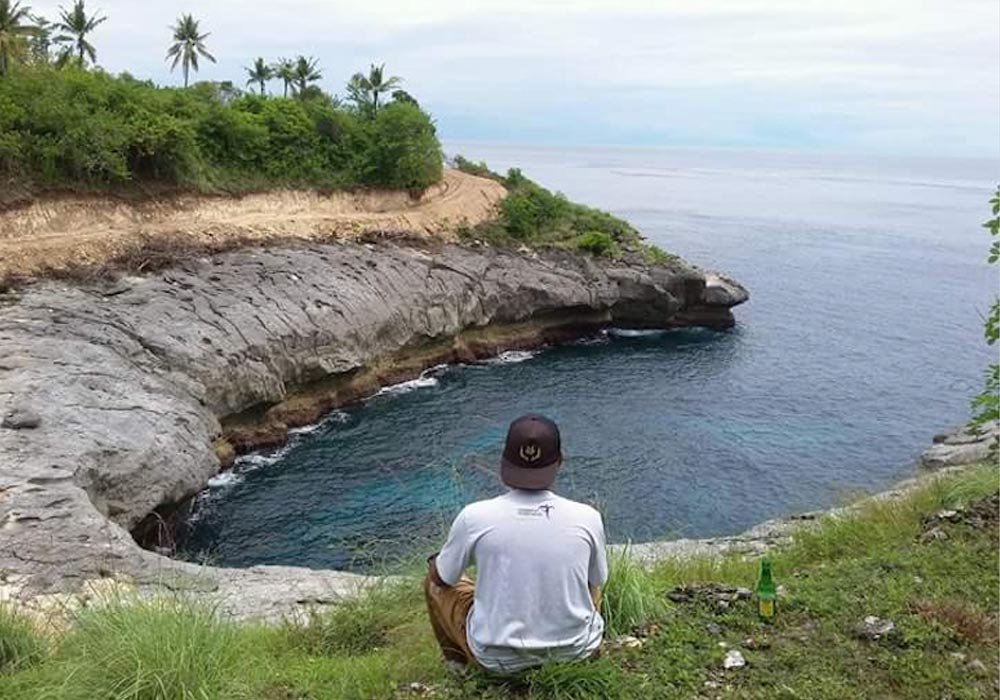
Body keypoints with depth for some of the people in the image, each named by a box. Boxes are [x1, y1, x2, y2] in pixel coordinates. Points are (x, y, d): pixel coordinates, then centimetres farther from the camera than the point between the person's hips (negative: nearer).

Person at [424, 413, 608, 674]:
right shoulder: (587, 518, -15)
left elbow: (442, 577, 0)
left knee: (435, 580, 23)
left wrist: (436, 565, 23)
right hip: (576, 651, 2)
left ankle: (459, 663, 31)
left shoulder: (474, 517, -19)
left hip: (499, 658, -2)